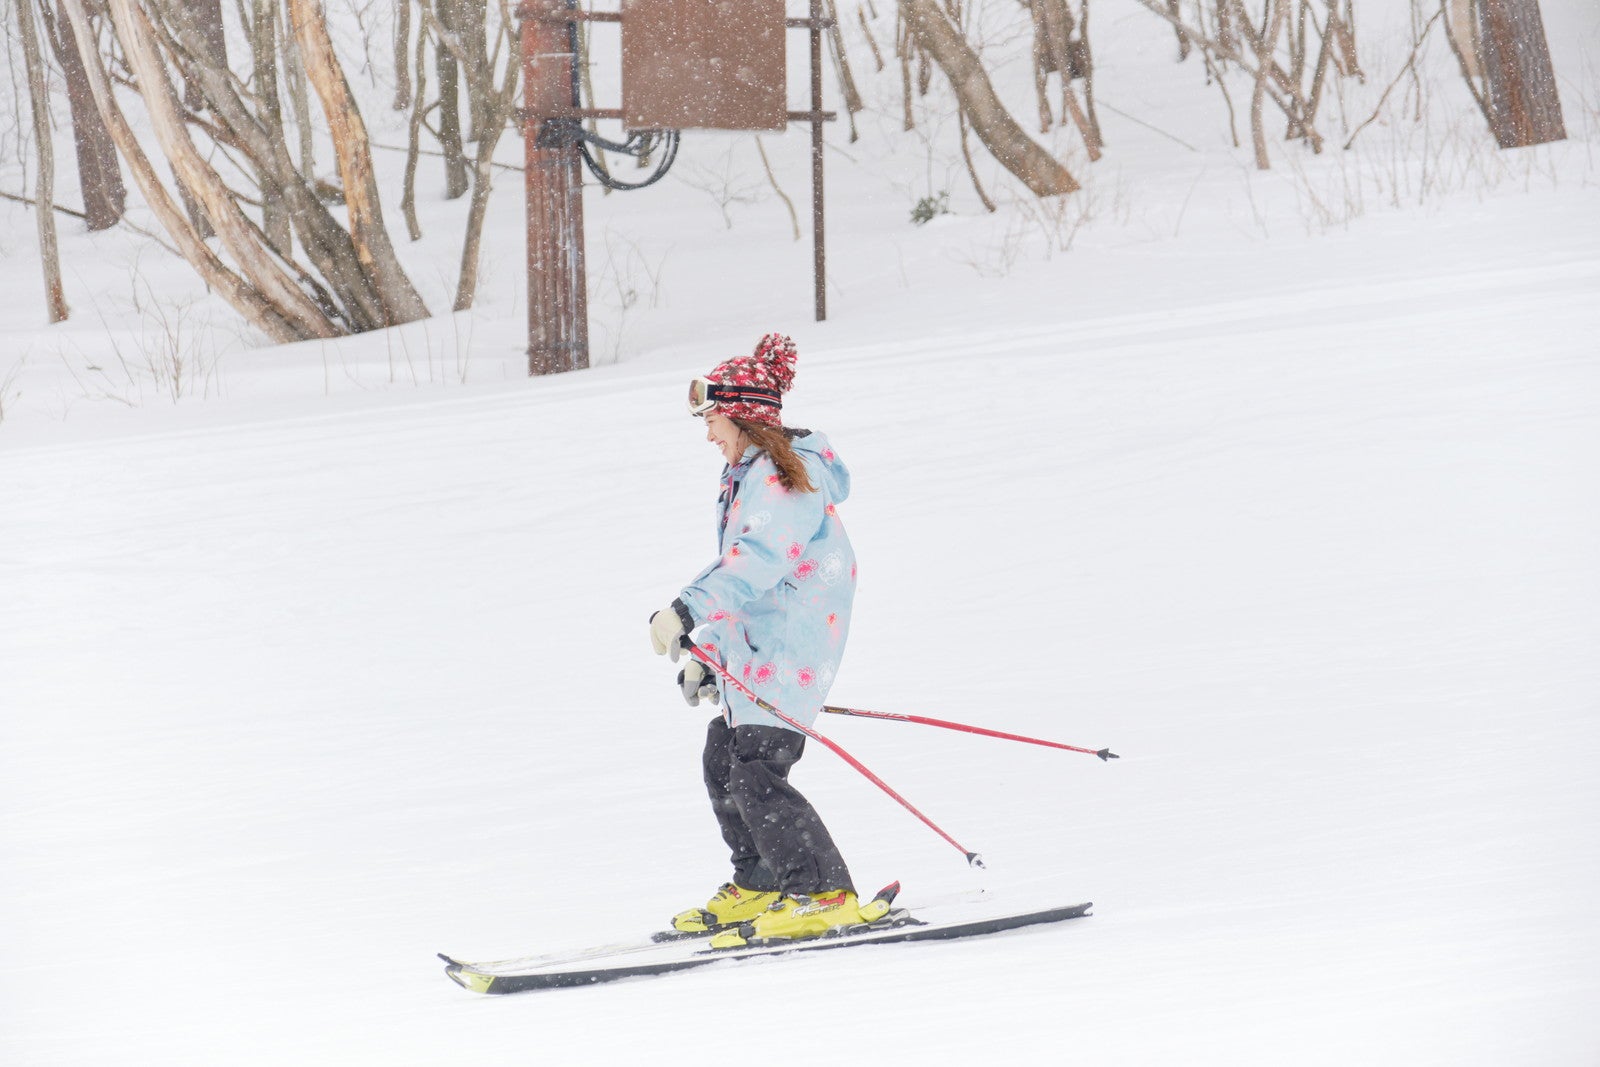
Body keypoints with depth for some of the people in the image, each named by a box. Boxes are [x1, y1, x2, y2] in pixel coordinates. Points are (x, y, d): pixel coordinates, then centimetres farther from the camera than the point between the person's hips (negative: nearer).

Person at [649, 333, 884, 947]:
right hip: (753, 645, 11)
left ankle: (825, 896, -18)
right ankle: (758, 886, 27)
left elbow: (756, 563, -29)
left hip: (792, 644, -11)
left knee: (755, 773, -17)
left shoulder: (782, 479, -16)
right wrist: (707, 656, 21)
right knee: (723, 759, 16)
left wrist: (688, 611, -37)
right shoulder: (746, 477, 19)